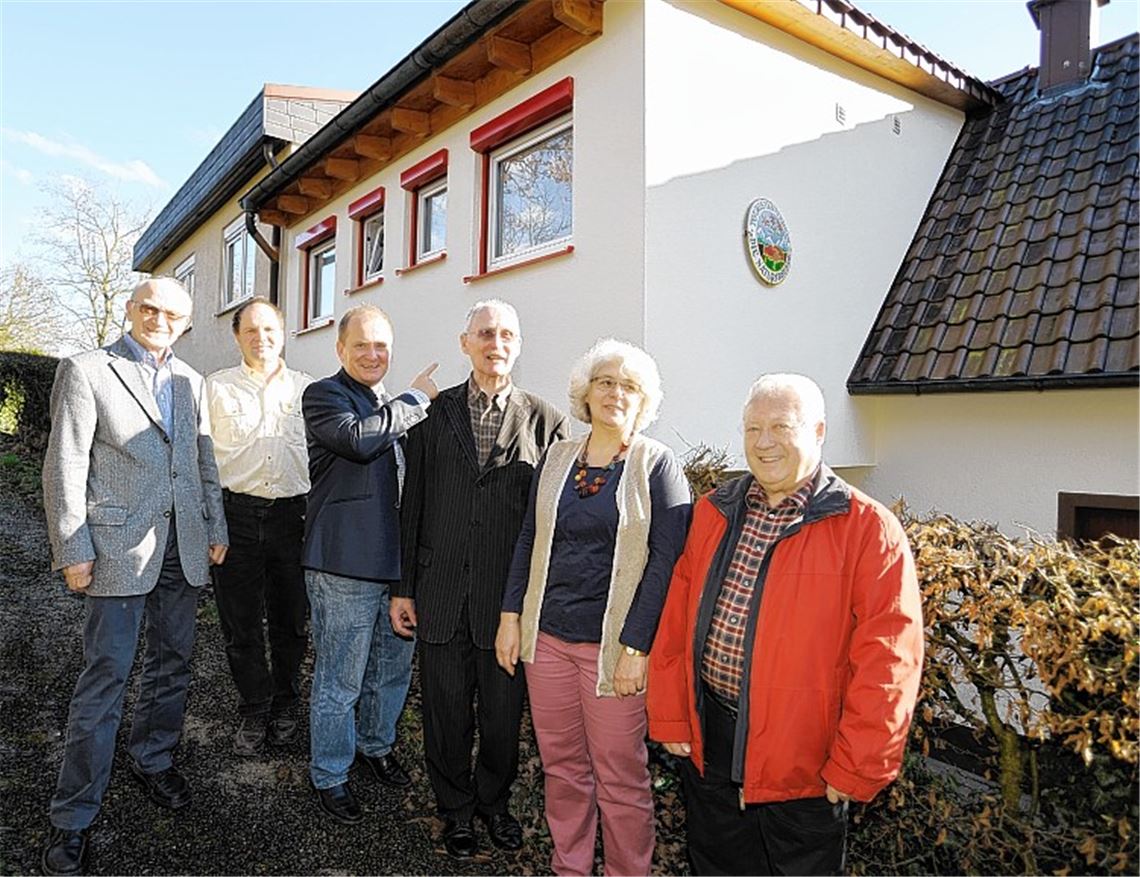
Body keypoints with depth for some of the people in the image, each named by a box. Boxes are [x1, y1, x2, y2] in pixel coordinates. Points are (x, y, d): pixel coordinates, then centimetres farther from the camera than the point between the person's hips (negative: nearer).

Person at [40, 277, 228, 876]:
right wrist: (73, 551, -11)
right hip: (119, 545, -5)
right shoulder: (86, 372, -3)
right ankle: (72, 819, 13)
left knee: (172, 662, 15)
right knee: (106, 677, -1)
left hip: (184, 546, 5)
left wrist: (216, 528, 14)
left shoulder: (190, 381, 13)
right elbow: (64, 468, -7)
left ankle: (152, 759, 36)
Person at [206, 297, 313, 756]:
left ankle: (284, 705, 30)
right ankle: (254, 711, 24)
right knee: (240, 621, 6)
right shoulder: (217, 387, 6)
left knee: (290, 619, 10)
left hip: (293, 514, 1)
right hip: (236, 514, 0)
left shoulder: (308, 389, 8)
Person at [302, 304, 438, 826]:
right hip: (346, 567, -7)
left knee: (393, 670, 20)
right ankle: (329, 777, 25)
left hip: (399, 562, 7)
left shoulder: (395, 405, 17)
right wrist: (416, 399, -15)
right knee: (339, 681, 6)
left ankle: (376, 745, 42)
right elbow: (359, 439, -25)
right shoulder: (323, 396, -5)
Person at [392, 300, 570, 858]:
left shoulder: (546, 421, -2)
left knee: (504, 715, 15)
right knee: (446, 713, 15)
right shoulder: (433, 413, 2)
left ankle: (494, 801, 42)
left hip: (511, 598, -1)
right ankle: (456, 808, 40)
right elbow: (412, 504, 4)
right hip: (441, 596, 1)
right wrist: (403, 587, 4)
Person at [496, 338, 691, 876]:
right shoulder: (556, 458, 7)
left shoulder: (657, 465, -6)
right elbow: (529, 540, 12)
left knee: (620, 778, 7)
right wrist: (511, 616, 6)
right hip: (548, 635, 4)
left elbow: (665, 562, -10)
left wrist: (636, 648, -15)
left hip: (612, 645, -4)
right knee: (561, 767, 16)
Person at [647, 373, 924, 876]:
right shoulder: (713, 512, 3)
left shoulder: (868, 529, -12)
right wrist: (670, 718, 2)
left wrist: (854, 769, -14)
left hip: (803, 761, -4)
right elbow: (676, 623, 5)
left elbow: (887, 664, -14)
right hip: (708, 744, 4)